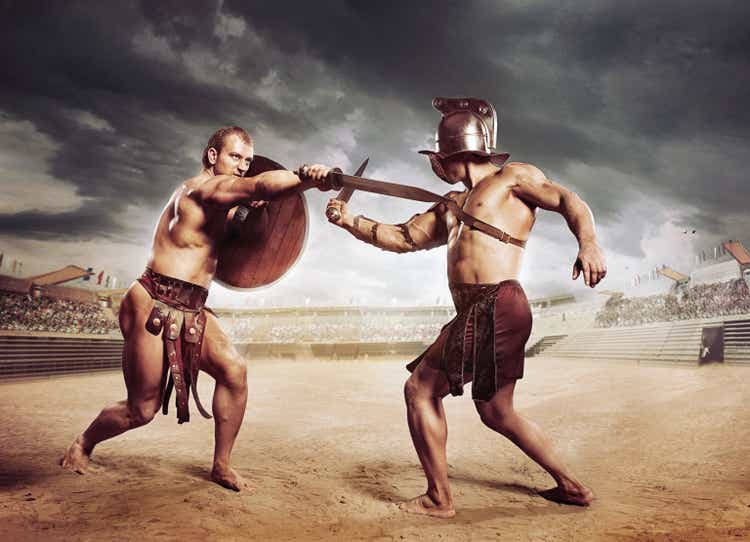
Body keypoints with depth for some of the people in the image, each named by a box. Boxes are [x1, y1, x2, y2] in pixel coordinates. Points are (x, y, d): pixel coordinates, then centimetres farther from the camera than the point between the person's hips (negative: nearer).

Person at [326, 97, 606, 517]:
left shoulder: (513, 176, 7)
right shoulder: (452, 205, 26)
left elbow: (569, 201, -5)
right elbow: (403, 238, 24)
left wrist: (589, 244, -24)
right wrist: (352, 222, 12)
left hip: (498, 306, -9)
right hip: (472, 315, 9)